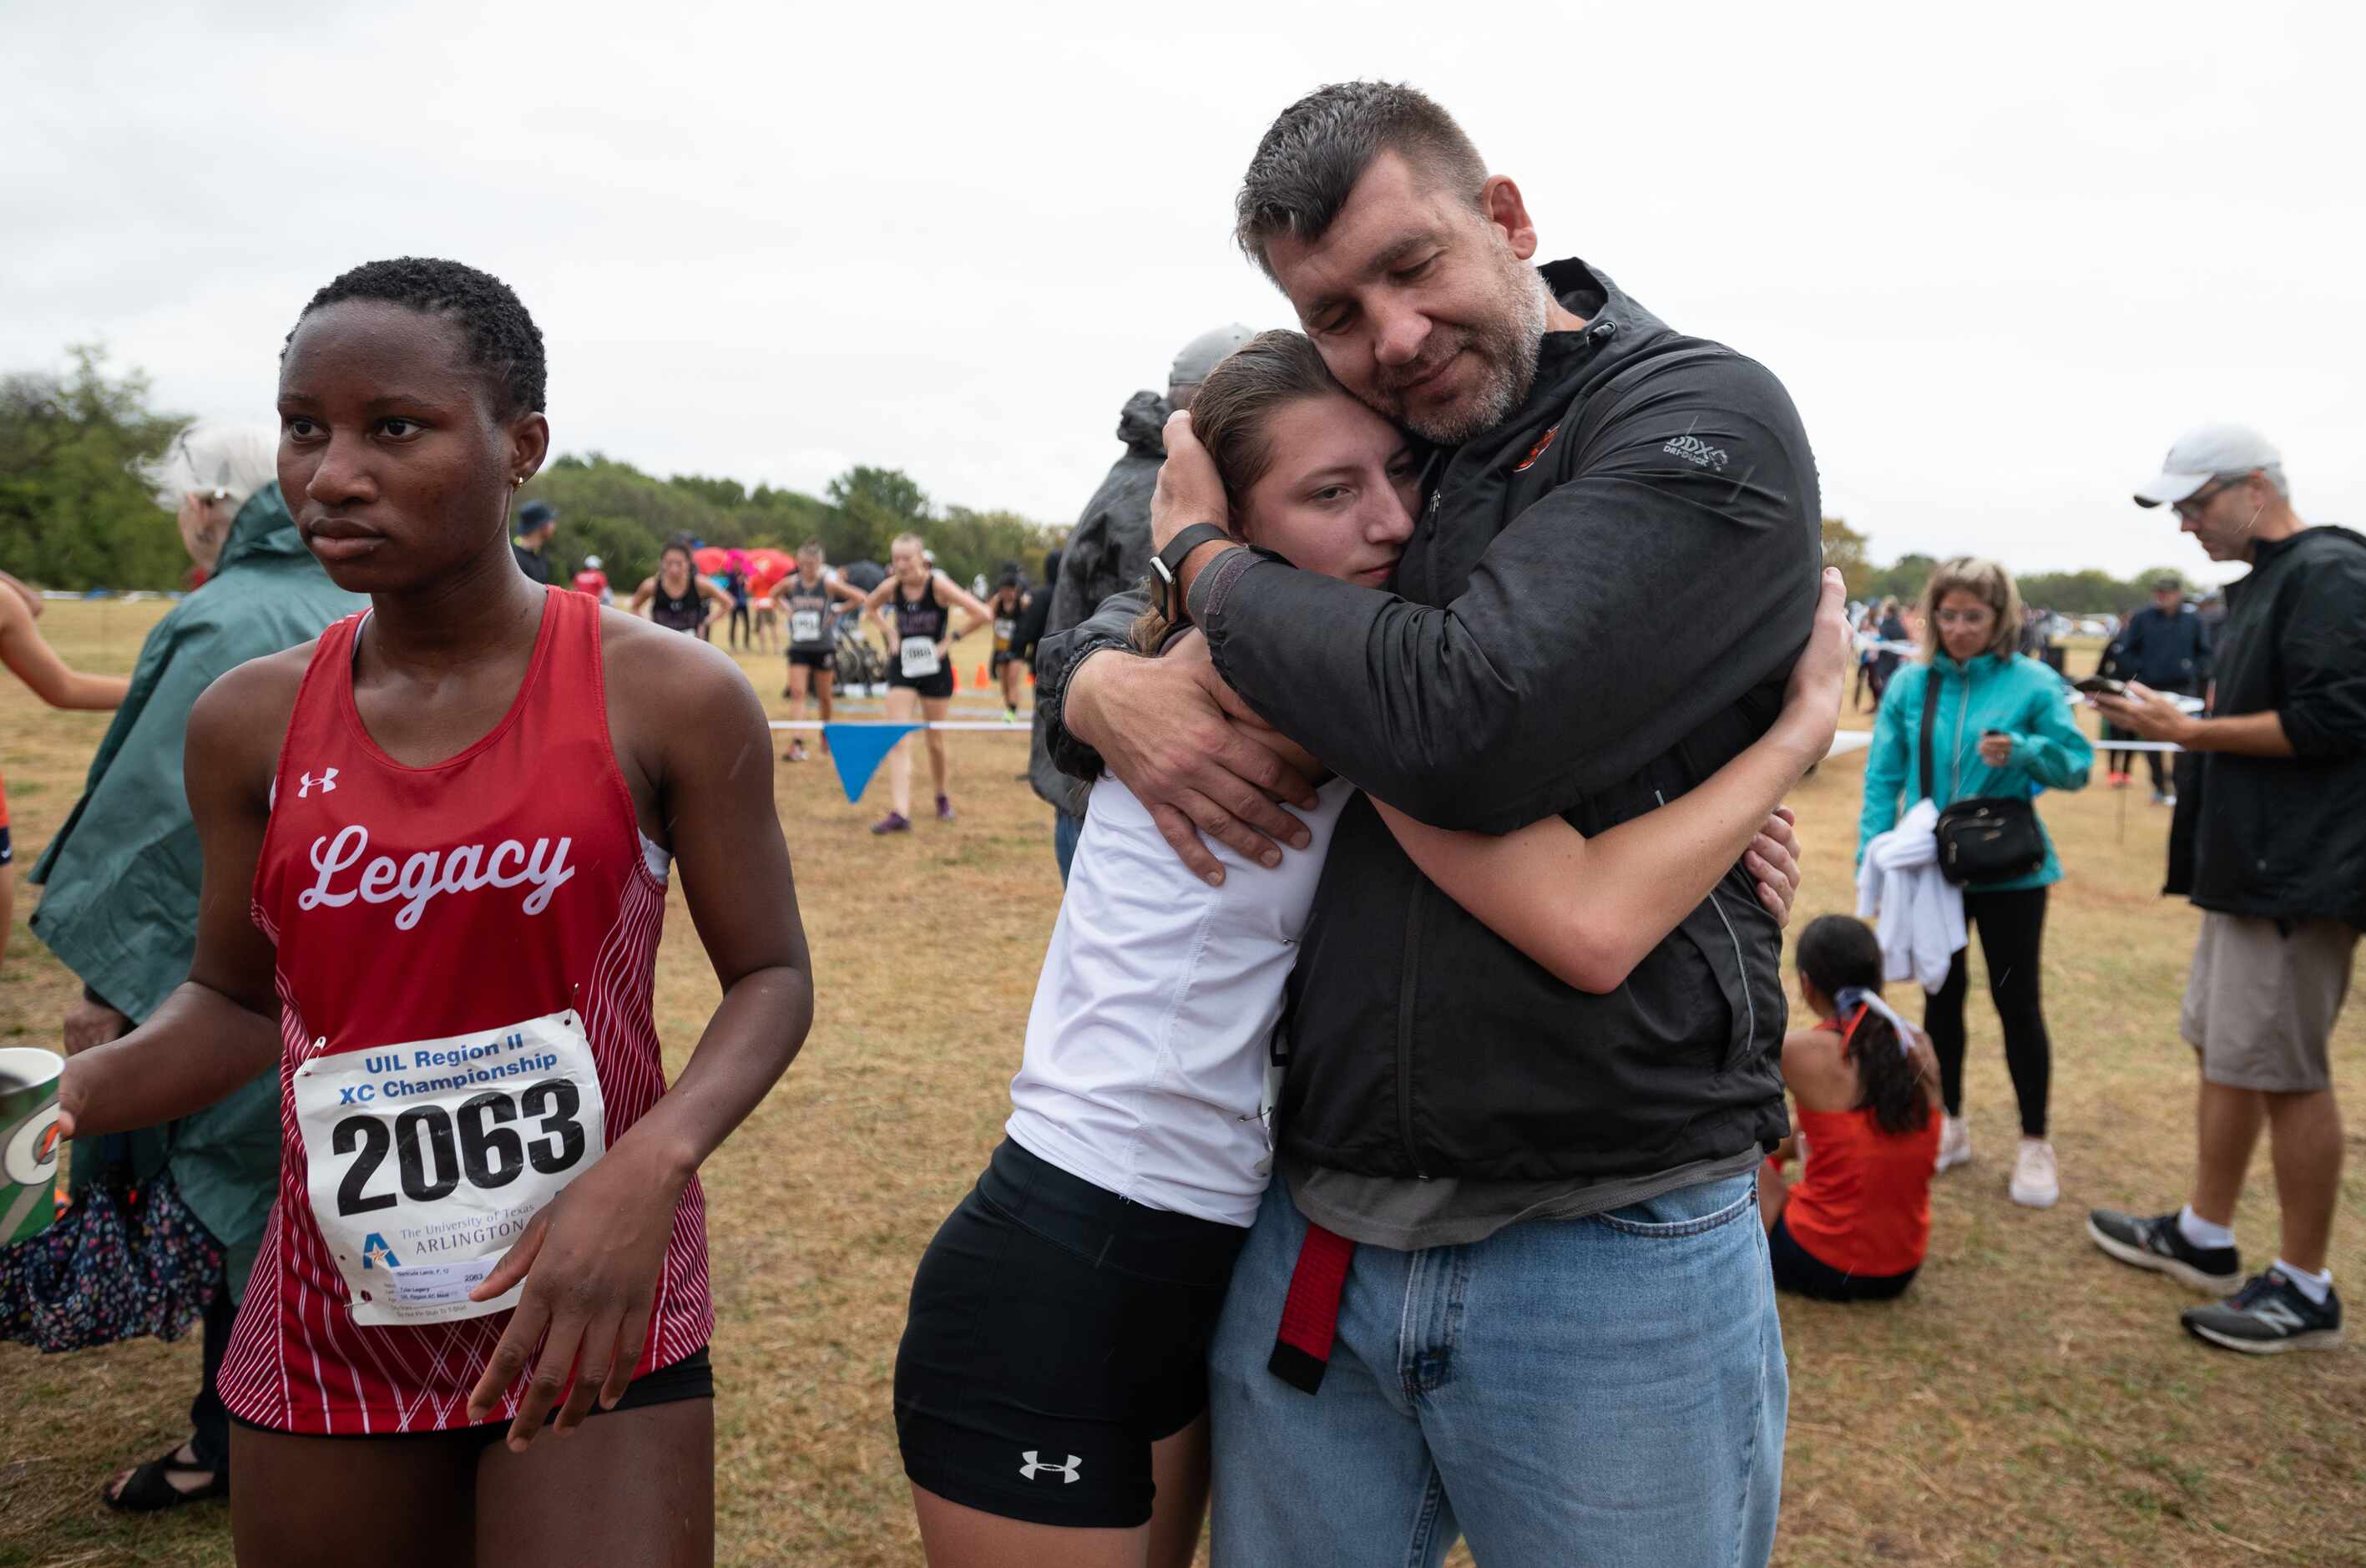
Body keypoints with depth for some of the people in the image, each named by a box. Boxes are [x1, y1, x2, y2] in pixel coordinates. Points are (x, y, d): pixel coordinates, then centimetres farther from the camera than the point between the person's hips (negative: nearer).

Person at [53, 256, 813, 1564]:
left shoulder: (667, 698, -13)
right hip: (328, 1330, 4)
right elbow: (239, 1001, 9)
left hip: (593, 1322, -3)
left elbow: (770, 977, -7)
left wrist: (648, 1169, -24)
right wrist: (63, 1094, -10)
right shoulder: (250, 722, -2)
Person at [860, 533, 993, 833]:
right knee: (898, 741, -8)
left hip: (935, 670, -2)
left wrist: (950, 639, -15)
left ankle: (942, 797, 36)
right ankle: (899, 813, -11)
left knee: (935, 742, 11)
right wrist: (890, 633, 2)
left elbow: (983, 615, -21)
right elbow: (869, 606, 17)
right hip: (902, 669, 2)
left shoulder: (938, 584, -17)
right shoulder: (892, 586, -6)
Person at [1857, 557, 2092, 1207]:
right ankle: (1949, 1125, 31)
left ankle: (2035, 1143, 21)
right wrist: (1875, 853, -9)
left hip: (2010, 870, -2)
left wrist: (2022, 751, -24)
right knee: (1941, 997, 15)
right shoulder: (1910, 684, -3)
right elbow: (1882, 776, -1)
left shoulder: (2033, 683, -8)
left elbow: (2077, 763, -5)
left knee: (2018, 1002, 6)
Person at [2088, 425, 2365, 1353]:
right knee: (2222, 1049, 17)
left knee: (2283, 1071, -2)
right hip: (2250, 867, 10)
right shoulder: (2266, 583, 16)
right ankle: (2204, 1237, 31)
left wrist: (2187, 730, -16)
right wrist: (2179, 724, 6)